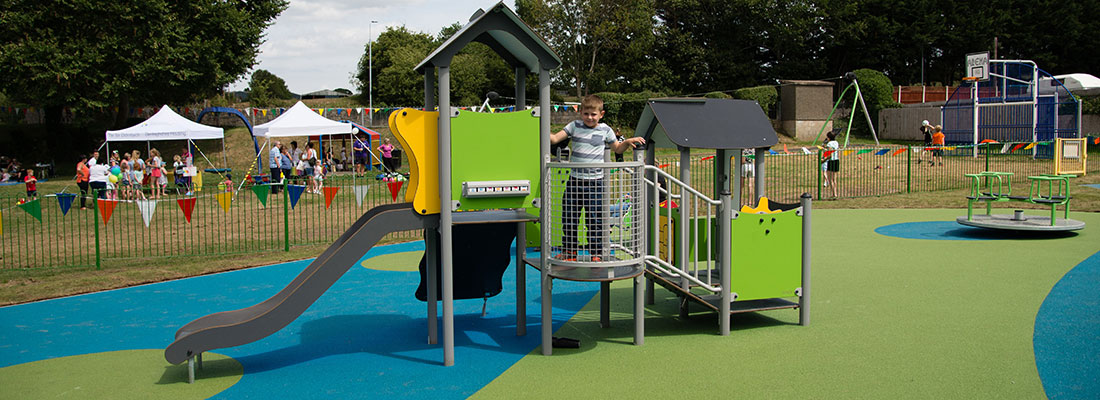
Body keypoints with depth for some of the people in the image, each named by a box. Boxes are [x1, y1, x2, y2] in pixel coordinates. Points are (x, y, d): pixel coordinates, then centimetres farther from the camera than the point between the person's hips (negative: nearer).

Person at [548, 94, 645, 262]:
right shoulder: (574, 126, 4)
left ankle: (596, 253, 14)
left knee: (595, 219, 2)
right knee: (569, 218, 7)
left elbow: (617, 149, 18)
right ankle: (569, 251, 21)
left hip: (595, 181, -1)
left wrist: (628, 142, 0)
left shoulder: (605, 130, 5)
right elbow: (555, 138, -3)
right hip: (575, 180, 1)